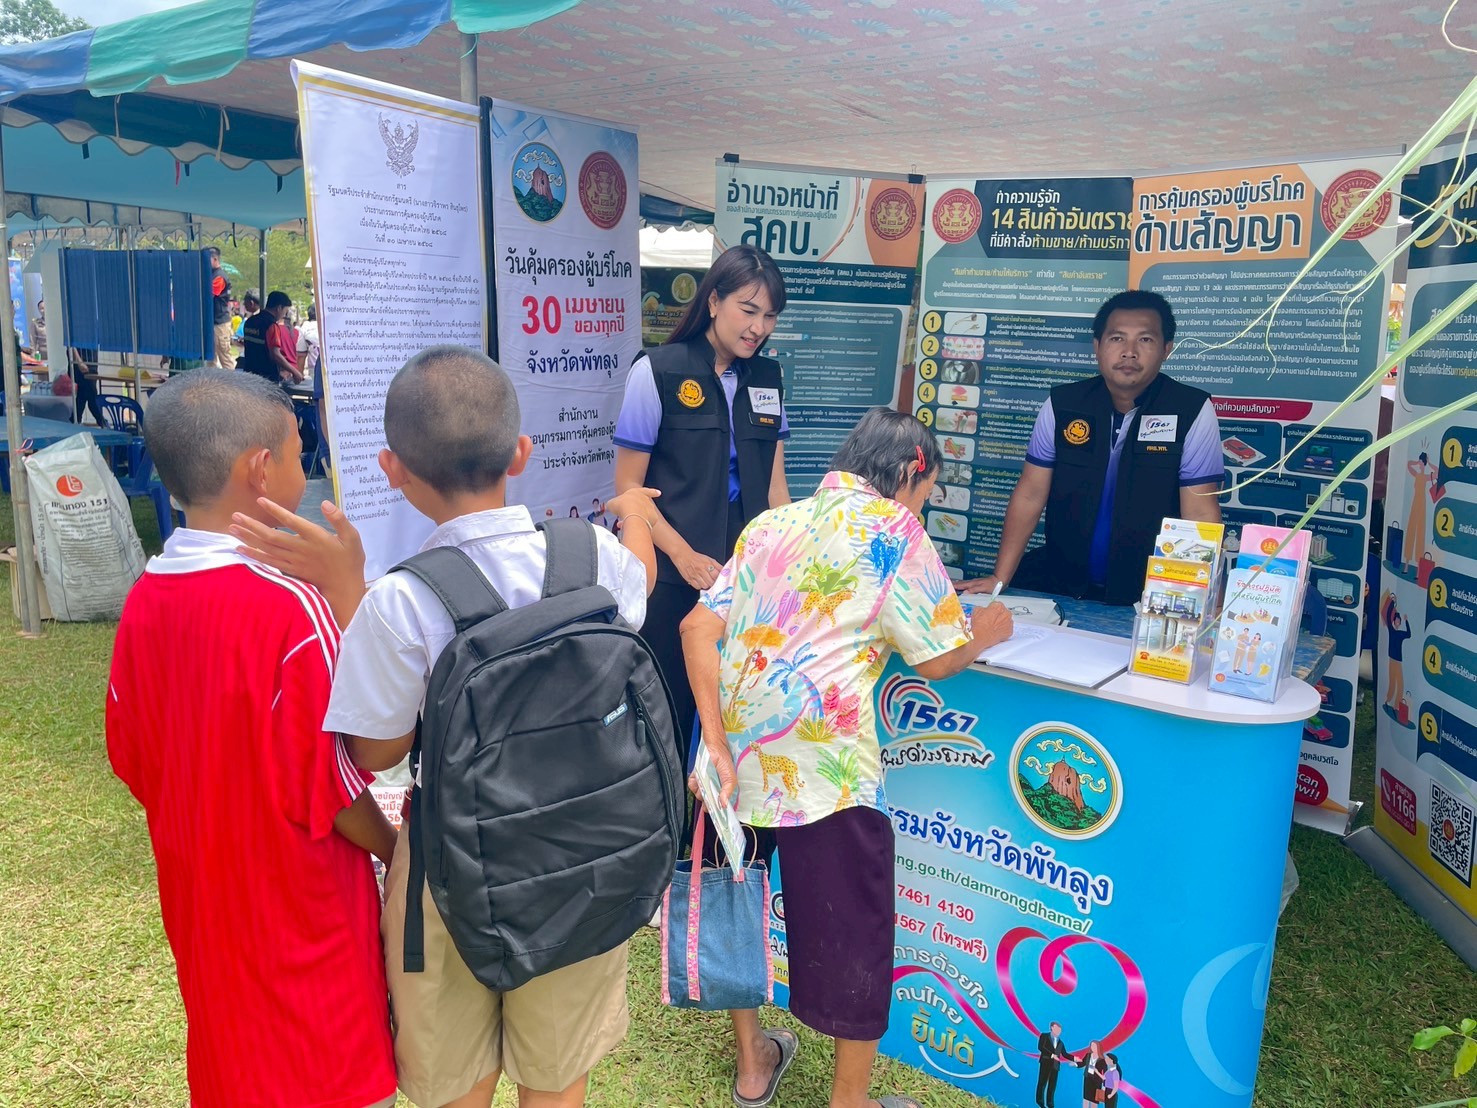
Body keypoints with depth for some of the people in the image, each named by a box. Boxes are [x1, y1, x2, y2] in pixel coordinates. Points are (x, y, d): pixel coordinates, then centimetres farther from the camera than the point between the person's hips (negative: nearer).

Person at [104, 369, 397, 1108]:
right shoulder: (291, 608, -26)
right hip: (301, 907, -6)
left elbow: (133, 758, 4)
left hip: (200, 896, 6)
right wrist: (398, 853, -3)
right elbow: (331, 781, -20)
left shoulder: (143, 601, -6)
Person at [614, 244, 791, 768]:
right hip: (673, 574, -4)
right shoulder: (657, 371, -6)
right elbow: (629, 486, -6)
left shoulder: (766, 378, 8)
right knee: (668, 706, 6)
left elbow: (774, 486, 12)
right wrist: (684, 556, -17)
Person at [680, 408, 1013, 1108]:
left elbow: (699, 626, 4)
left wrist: (717, 744, 1)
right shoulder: (894, 530, -3)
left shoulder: (772, 523, 13)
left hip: (740, 755, 6)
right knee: (854, 931, 13)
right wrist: (987, 632, 18)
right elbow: (937, 660, -3)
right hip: (824, 768, -6)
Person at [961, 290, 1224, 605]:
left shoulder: (1192, 412, -7)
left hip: (1147, 596, -3)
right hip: (1059, 583, 3)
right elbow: (1030, 495, 1)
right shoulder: (1061, 404, 0)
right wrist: (999, 578, -7)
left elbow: (1200, 514, -9)